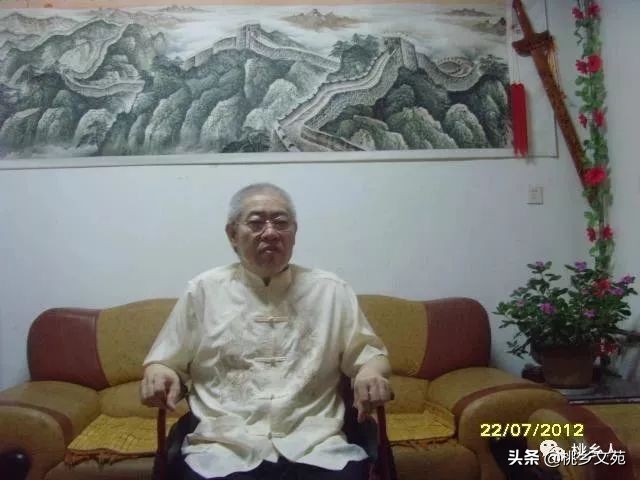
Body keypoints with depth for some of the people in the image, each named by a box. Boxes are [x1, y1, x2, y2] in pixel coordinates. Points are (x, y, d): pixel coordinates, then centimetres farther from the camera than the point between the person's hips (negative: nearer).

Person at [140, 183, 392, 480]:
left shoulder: (331, 291, 12)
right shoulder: (203, 291, 11)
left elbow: (368, 352, 15)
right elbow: (166, 363, 15)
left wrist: (372, 372, -8)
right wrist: (158, 374, -8)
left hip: (315, 445, 1)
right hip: (224, 447, 0)